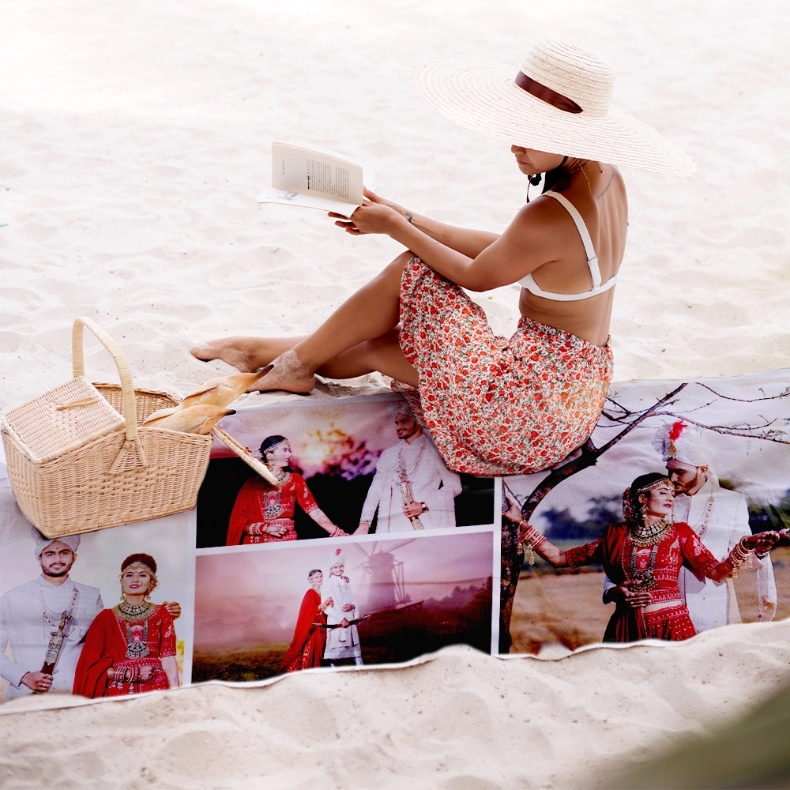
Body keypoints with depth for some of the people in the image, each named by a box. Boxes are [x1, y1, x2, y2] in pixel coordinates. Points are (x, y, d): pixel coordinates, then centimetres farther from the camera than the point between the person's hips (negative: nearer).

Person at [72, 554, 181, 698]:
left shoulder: (161, 614, 7)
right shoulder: (106, 617, 5)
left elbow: (168, 659, -1)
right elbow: (92, 666, 3)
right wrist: (131, 674, -8)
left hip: (155, 690, 0)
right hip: (118, 693, 0)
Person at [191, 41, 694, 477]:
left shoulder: (549, 218, -27)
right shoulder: (607, 181, -1)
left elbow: (475, 275, -9)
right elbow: (502, 251, 10)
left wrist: (396, 228, 3)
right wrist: (407, 220, 11)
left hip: (534, 408, -8)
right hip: (580, 393, 9)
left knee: (413, 272, 0)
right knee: (379, 348, 17)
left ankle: (295, 360, 16)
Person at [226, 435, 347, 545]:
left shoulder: (295, 480, 9)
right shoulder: (251, 485, 7)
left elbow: (314, 511, 0)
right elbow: (239, 522, 4)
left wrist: (338, 533, -11)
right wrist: (264, 528, -11)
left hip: (287, 543, 1)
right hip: (257, 545, -1)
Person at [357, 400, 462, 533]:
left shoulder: (435, 451, 5)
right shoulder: (388, 455, 17)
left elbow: (454, 486, 0)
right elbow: (376, 490, 14)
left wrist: (424, 506, -9)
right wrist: (365, 522, 4)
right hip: (393, 526, 3)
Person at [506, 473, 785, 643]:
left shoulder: (680, 533, 6)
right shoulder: (616, 536, 8)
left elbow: (716, 572, -2)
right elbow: (559, 558, 10)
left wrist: (747, 546, -17)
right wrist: (522, 524, 6)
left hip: (671, 627, -1)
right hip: (627, 629, 1)